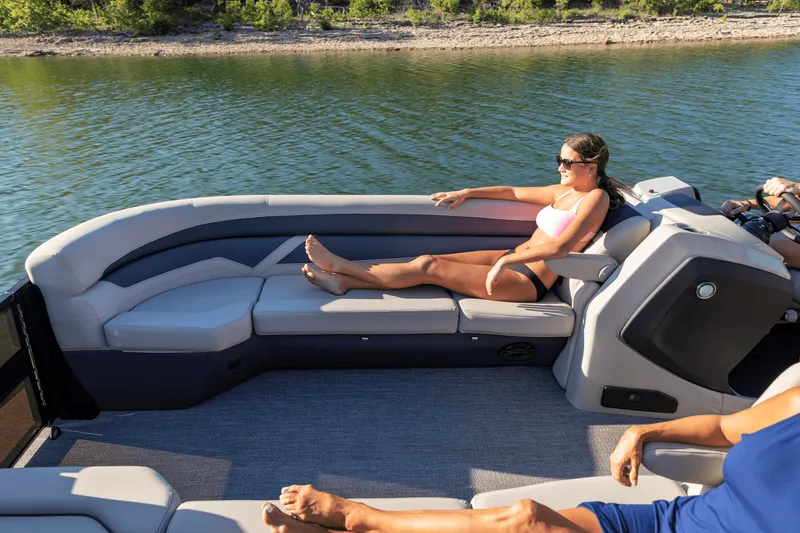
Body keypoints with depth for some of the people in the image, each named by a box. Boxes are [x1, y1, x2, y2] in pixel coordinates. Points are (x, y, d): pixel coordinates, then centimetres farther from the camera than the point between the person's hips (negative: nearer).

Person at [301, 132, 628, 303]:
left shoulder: (595, 198, -13)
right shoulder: (565, 191, 13)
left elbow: (560, 247, -27)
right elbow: (514, 192, 20)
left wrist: (505, 262, -28)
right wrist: (465, 193, 13)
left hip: (527, 283, -8)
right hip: (513, 258, 8)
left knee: (428, 267, -13)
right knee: (430, 261, -6)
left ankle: (340, 265, -3)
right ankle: (343, 282, -5)